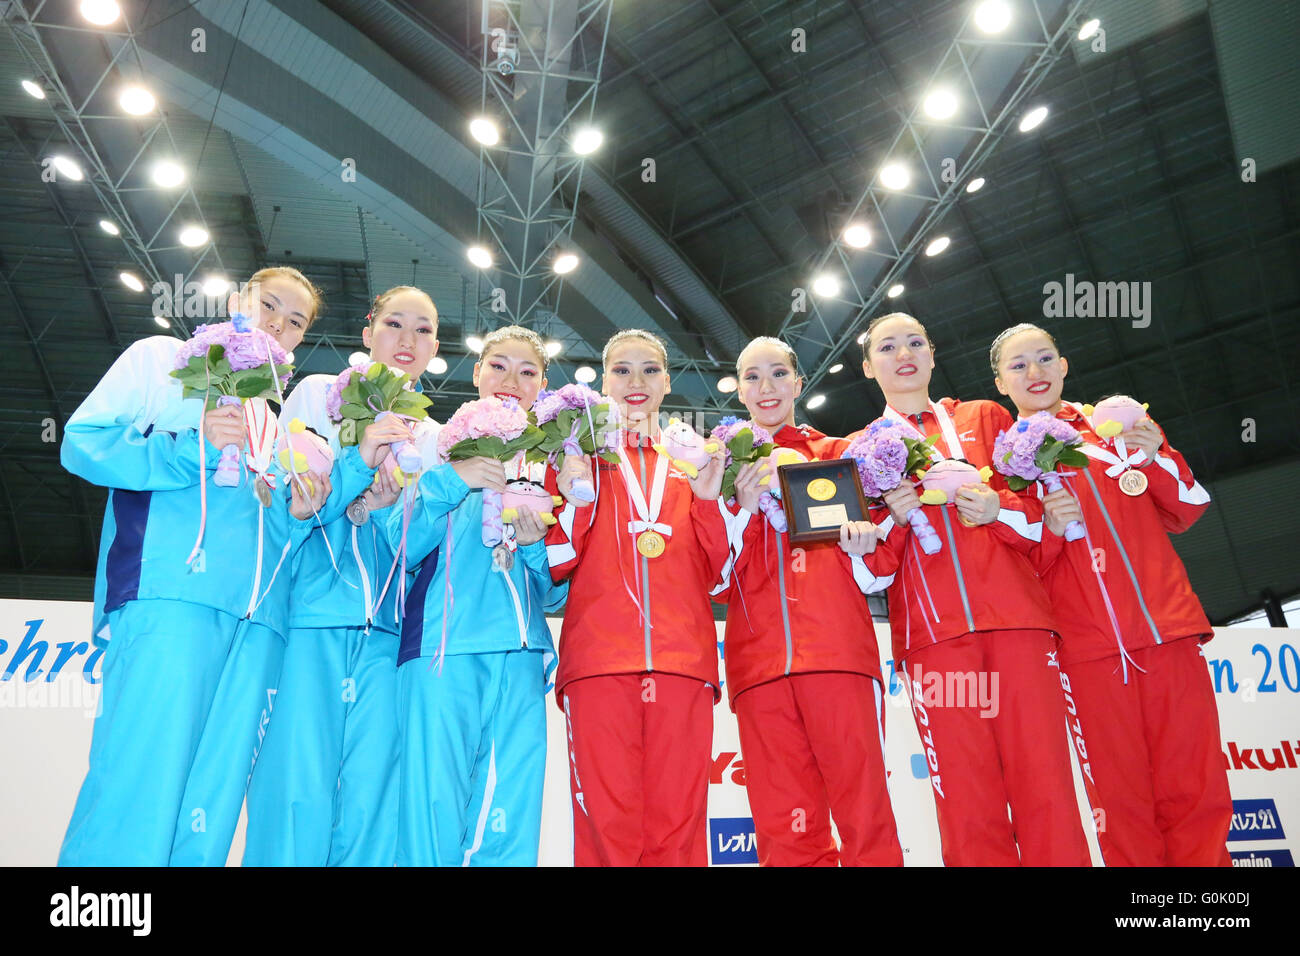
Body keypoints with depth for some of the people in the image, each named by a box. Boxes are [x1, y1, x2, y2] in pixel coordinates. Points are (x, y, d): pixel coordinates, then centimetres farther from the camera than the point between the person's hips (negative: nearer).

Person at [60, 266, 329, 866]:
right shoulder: (164, 358, 18)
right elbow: (82, 442, 5)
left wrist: (299, 511, 4)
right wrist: (190, 449, -10)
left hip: (258, 613, 5)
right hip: (169, 593, -4)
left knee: (212, 804, -2)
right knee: (139, 785, -15)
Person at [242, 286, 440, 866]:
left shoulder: (430, 437, 19)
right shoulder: (317, 394, 11)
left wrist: (388, 506, -9)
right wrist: (358, 463, -13)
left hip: (385, 632, 3)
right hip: (312, 618, -2)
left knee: (371, 804, -1)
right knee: (298, 794, -9)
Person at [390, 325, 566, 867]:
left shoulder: (545, 466, 19)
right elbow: (400, 545, -1)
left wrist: (538, 544, -4)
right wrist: (448, 481, -14)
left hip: (521, 658, 3)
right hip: (443, 646, -2)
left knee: (510, 827, 1)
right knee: (434, 819, -6)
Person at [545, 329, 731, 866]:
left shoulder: (692, 463, 22)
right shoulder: (581, 455, 17)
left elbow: (716, 573, 15)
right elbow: (554, 564, 8)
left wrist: (710, 500, 0)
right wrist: (571, 499, -8)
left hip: (682, 659, 2)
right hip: (600, 657, -1)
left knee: (677, 822, -2)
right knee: (607, 821, -5)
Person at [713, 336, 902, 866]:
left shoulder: (839, 454, 19)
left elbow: (874, 580, 18)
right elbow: (716, 582, 9)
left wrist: (860, 548, -5)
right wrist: (744, 509, -5)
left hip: (838, 648, 0)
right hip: (758, 657, 1)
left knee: (865, 810, -5)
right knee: (783, 822, -1)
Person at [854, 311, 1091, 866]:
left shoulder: (985, 418, 21)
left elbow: (1037, 503, 15)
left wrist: (999, 508, -6)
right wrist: (892, 517, -9)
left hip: (1015, 613, 1)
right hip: (931, 629, -1)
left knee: (1046, 784, -5)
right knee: (965, 799, -4)